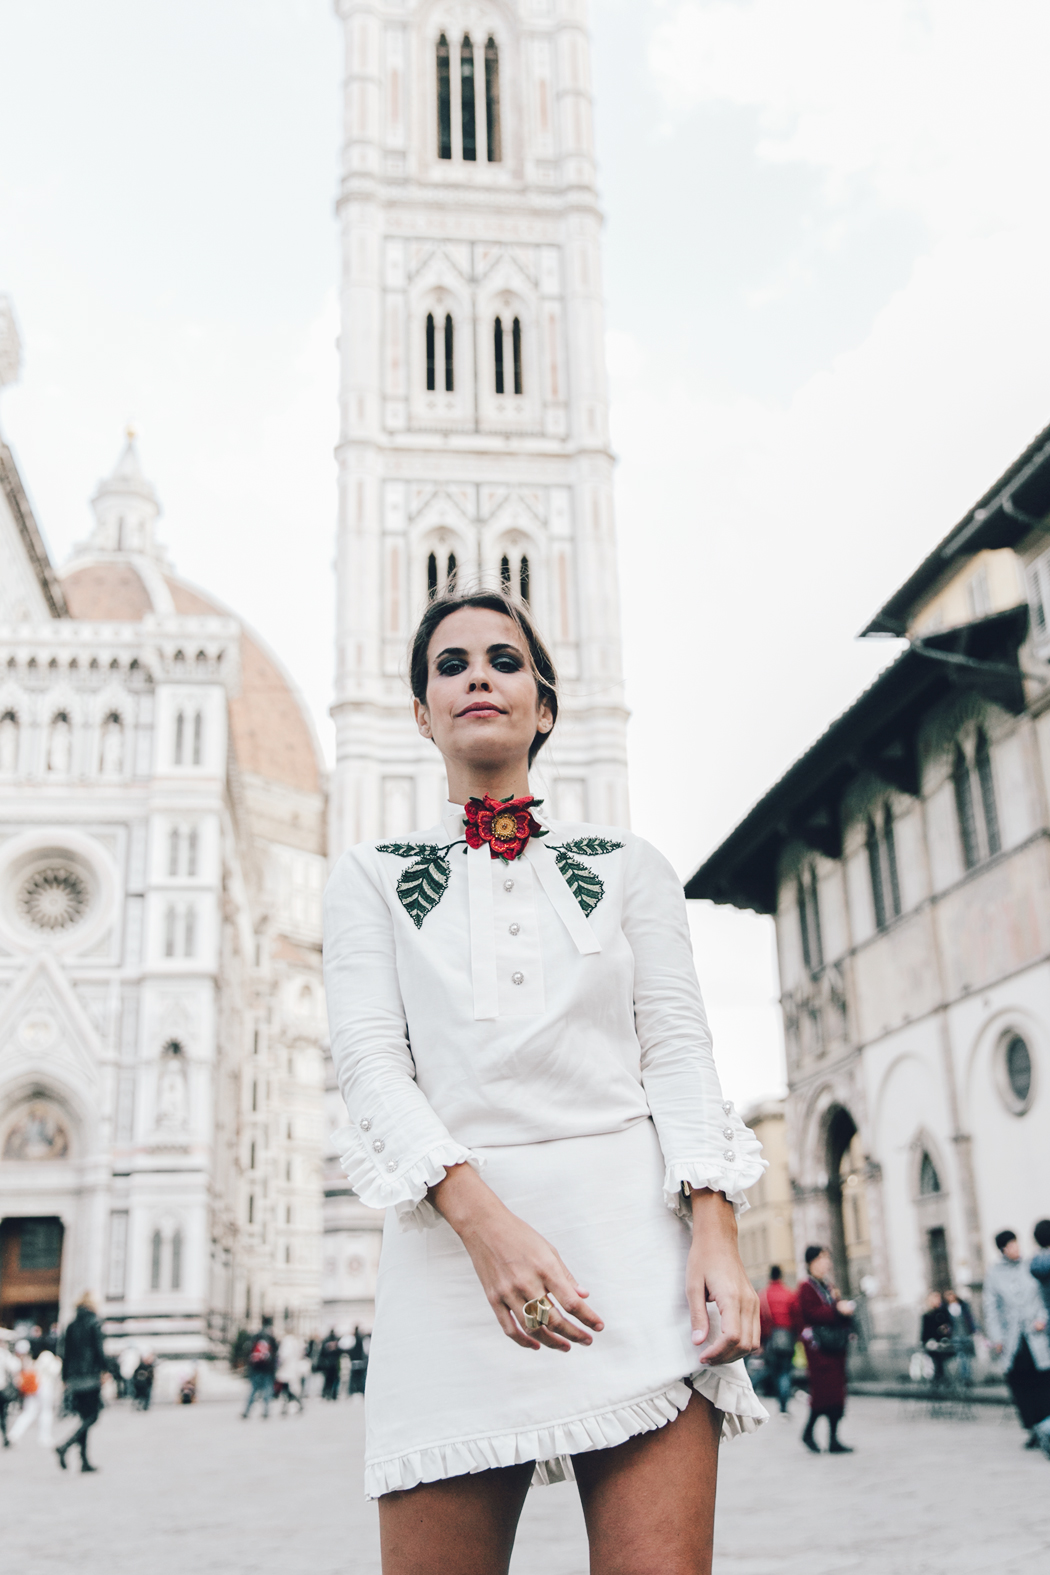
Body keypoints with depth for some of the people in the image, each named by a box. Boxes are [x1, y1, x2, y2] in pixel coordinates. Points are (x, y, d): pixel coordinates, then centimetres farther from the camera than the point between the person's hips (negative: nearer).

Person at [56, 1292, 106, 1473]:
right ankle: (64, 1447, -21)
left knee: (85, 1417, 10)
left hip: (74, 1376, 7)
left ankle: (85, 1461, 6)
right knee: (92, 1416, -3)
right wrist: (103, 1371, -5)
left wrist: (65, 1378, 16)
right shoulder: (94, 1324, -6)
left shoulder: (71, 1326, 12)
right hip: (90, 1376, -7)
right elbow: (99, 1349, -11)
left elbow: (65, 1354, 13)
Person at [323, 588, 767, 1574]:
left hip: (634, 1227, 0)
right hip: (456, 1232, 0)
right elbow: (370, 1063, 2)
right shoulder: (372, 877, 15)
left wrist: (714, 1229, -10)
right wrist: (482, 1218, -16)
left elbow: (676, 1049, 8)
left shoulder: (628, 866, 18)